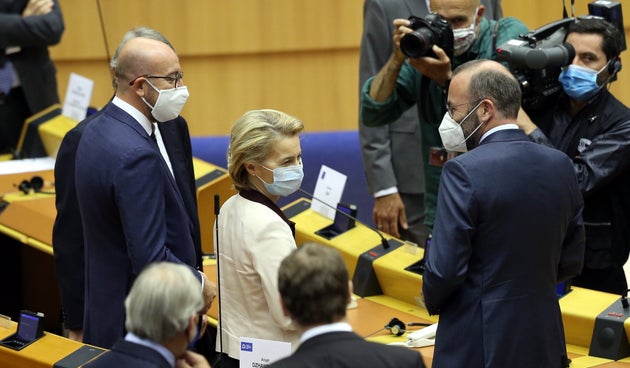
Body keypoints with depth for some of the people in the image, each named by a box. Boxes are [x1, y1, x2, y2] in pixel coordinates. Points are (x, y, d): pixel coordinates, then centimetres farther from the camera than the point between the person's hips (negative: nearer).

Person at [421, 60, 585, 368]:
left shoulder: (464, 172, -17)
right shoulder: (560, 165, 3)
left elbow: (443, 270, -16)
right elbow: (571, 261, 8)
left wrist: (432, 302, 4)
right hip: (543, 343, 6)